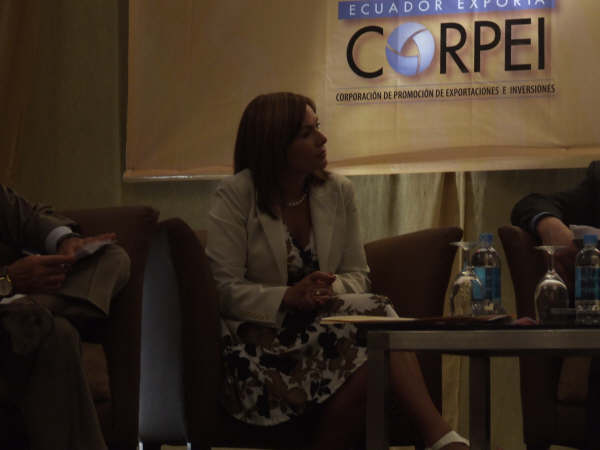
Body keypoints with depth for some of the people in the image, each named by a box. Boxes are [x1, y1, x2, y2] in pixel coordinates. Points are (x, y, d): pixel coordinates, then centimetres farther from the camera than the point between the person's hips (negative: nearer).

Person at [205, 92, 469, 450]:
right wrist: (289, 297, -24)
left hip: (318, 327, 5)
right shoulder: (236, 196, -5)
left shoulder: (338, 191, 8)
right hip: (258, 337, -5)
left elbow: (358, 275, 9)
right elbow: (225, 288, -10)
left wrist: (331, 289, -15)